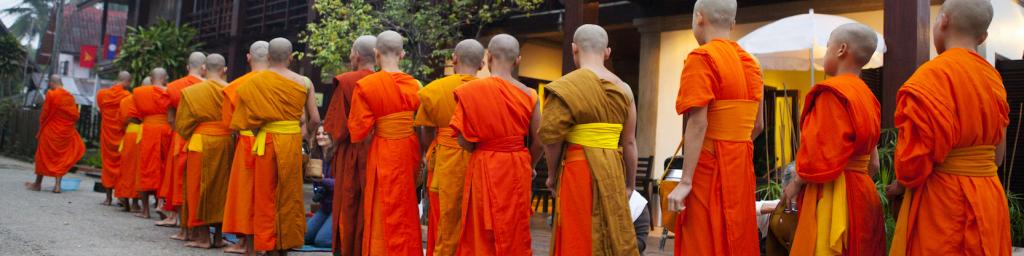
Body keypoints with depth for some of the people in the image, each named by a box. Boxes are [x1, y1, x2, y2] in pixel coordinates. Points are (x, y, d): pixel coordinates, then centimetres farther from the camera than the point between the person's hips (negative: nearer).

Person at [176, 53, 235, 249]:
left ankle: (203, 237, 6)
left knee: (200, 187, 5)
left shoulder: (192, 92, -5)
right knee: (222, 187, 11)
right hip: (226, 143, 3)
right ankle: (219, 236, 15)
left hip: (201, 143, -3)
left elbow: (182, 123, 0)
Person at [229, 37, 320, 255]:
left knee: (266, 195, 9)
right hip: (293, 141, 1)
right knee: (289, 195, 12)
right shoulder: (304, 82, -1)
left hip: (266, 141, -1)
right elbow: (315, 120, 0)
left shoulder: (255, 81, -4)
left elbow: (244, 117, -10)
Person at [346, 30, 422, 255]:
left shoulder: (365, 86, -11)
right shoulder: (414, 85, -1)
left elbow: (359, 131, -10)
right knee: (407, 215, 17)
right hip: (410, 152, 4)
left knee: (385, 217, 7)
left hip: (384, 155, -3)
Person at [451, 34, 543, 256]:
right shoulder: (529, 94, -5)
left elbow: (465, 142, -11)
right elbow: (539, 141, -1)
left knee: (481, 234, 10)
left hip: (484, 170, -2)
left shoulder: (470, 91, -10)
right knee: (514, 233, 14)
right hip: (518, 170, 2)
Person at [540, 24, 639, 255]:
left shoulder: (567, 85, -6)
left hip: (578, 169, -5)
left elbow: (551, 135, -13)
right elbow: (629, 142, 11)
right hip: (612, 172, 5)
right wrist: (630, 184, 20)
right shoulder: (623, 89, 9)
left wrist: (552, 174, 1)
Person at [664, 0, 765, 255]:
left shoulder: (701, 57, -11)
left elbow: (698, 124, -18)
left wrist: (685, 181, -19)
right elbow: (757, 125, 16)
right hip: (741, 166, 8)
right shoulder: (750, 63, 11)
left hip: (708, 167, -8)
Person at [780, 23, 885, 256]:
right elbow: (872, 163, 15)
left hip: (834, 197, -9)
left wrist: (796, 182, -6)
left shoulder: (833, 91, -14)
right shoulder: (866, 95, 13)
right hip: (861, 193, 9)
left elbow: (824, 156, -19)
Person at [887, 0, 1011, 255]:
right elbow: (997, 155, 16)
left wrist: (902, 182, -2)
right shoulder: (993, 77, 9)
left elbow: (919, 153, -19)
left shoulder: (935, 73, -15)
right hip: (990, 198, 7)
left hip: (943, 201, -7)